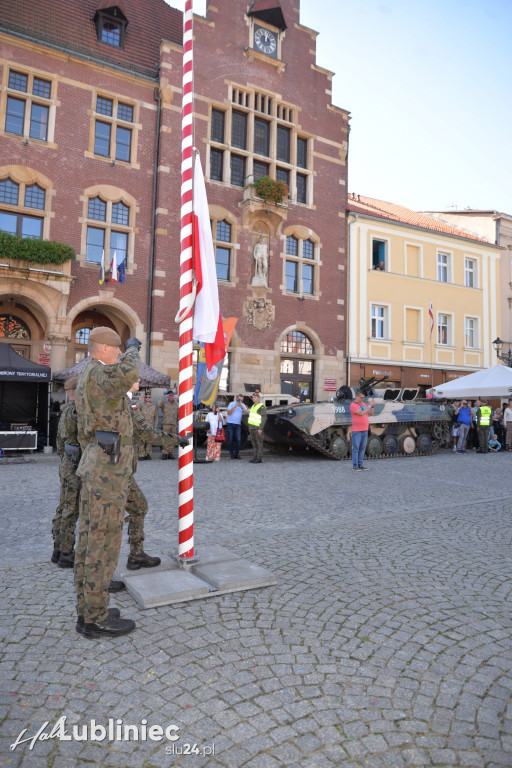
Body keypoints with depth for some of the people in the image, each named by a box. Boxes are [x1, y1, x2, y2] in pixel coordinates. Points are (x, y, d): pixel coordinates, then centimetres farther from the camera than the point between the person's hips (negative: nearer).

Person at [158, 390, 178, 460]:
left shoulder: (176, 404, 13)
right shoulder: (164, 403, 5)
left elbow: (178, 415, 16)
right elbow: (159, 404, -18)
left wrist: (178, 424, 10)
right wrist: (165, 397, -18)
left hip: (173, 424, 3)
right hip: (166, 423, -3)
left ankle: (170, 453, 12)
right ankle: (164, 453, -4)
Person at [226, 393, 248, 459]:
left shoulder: (243, 405, 6)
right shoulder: (232, 404, -2)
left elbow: (247, 412, -9)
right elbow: (228, 413, -12)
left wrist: (242, 407, -24)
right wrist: (235, 406, -20)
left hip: (238, 424, 2)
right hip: (230, 423, -2)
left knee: (238, 440, -5)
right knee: (230, 439, 0)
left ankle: (236, 454, 4)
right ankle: (231, 454, 7)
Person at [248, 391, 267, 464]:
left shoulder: (261, 406, -9)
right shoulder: (253, 406, 18)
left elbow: (264, 418, -15)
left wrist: (260, 428, -20)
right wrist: (250, 427, 18)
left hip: (258, 428, -8)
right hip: (252, 427, 8)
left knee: (259, 443, -4)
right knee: (254, 443, 10)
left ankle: (259, 458, -1)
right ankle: (255, 457, 15)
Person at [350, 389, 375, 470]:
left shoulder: (363, 404, 14)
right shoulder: (353, 405, -8)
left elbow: (371, 414, 15)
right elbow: (361, 413, -20)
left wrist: (373, 406, 0)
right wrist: (369, 405, -16)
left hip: (365, 430, 7)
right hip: (357, 431, -7)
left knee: (362, 448, 8)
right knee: (356, 448, -3)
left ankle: (360, 464, 15)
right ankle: (355, 465, 2)